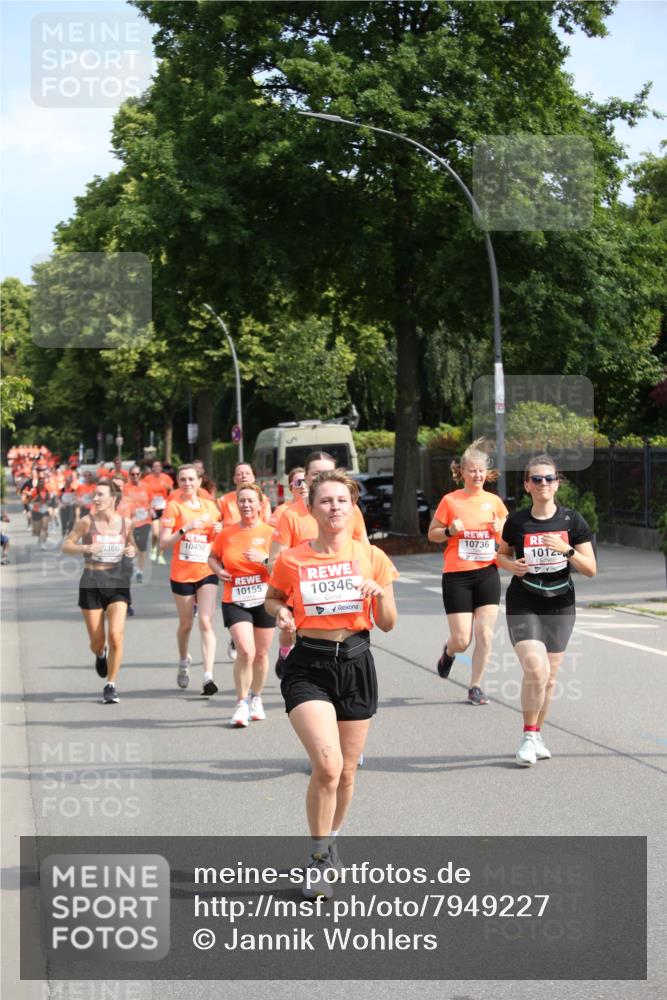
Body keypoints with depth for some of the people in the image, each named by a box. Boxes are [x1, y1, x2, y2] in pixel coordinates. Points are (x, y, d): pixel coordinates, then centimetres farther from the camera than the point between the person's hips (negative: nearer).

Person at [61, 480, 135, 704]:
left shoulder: (126, 523, 2)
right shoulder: (87, 522, -5)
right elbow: (66, 546, -1)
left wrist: (131, 551, -5)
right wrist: (85, 548, -19)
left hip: (118, 583, 1)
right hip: (91, 583, -1)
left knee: (116, 635, -15)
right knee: (97, 642, 4)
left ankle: (110, 685, 0)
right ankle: (100, 655, 43)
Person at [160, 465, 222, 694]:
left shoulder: (210, 506, 8)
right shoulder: (174, 506, -3)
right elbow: (163, 543, -10)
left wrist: (219, 531, -1)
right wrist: (185, 529, -22)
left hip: (207, 572, 1)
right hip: (182, 574, -1)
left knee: (206, 622, -11)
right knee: (186, 623, 11)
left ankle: (208, 676, -17)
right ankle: (184, 662, 40)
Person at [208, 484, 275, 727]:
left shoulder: (270, 532, -4)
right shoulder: (226, 534, 3)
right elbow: (212, 557, 18)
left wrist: (265, 559, -22)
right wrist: (218, 570, -2)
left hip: (264, 600, 0)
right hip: (235, 601, 0)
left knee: (261, 654, 10)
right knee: (245, 652, -16)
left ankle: (256, 698, 32)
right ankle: (241, 704, -4)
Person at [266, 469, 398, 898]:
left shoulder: (372, 557, 1)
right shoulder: (291, 561, -2)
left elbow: (388, 624, 6)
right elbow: (273, 598, 16)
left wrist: (380, 593, -13)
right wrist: (281, 613, -6)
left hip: (355, 664, 3)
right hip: (308, 668, -2)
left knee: (347, 771, 11)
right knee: (328, 764, -20)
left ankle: (331, 839, 38)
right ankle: (319, 858, -4)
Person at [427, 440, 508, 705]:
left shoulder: (494, 502, 6)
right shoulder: (450, 500, -2)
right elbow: (432, 534, 5)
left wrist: (501, 530, -6)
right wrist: (450, 531, -15)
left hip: (487, 573, 2)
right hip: (456, 576, -2)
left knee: (485, 636, -4)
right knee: (461, 640, -3)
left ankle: (476, 687, 9)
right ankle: (448, 652, 33)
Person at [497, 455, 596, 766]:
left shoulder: (572, 520, -3)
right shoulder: (516, 521, -4)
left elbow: (590, 568, -3)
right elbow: (502, 554, 14)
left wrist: (567, 550, -20)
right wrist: (511, 565, -8)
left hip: (560, 607, 2)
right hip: (523, 606, -2)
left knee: (550, 676, 8)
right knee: (535, 669, -18)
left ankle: (536, 735, 27)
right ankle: (528, 737, -1)